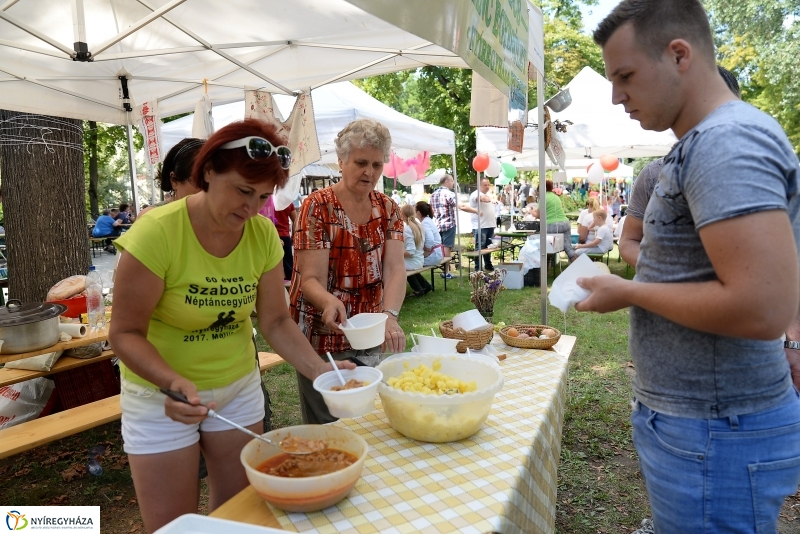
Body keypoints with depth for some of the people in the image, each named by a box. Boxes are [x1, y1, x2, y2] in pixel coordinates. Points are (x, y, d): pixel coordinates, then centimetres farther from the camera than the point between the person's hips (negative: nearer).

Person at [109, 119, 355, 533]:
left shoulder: (263, 234, -11)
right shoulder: (157, 232, -24)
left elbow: (276, 321, -5)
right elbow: (126, 333, -18)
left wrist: (320, 370, -18)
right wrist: (173, 381, -34)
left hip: (239, 387, 4)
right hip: (162, 392, -3)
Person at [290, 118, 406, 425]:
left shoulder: (387, 209, 1)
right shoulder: (318, 206, -12)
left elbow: (395, 269, -11)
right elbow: (311, 279, -18)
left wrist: (390, 316, -30)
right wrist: (329, 301, -41)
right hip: (324, 339, -4)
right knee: (328, 426, 11)